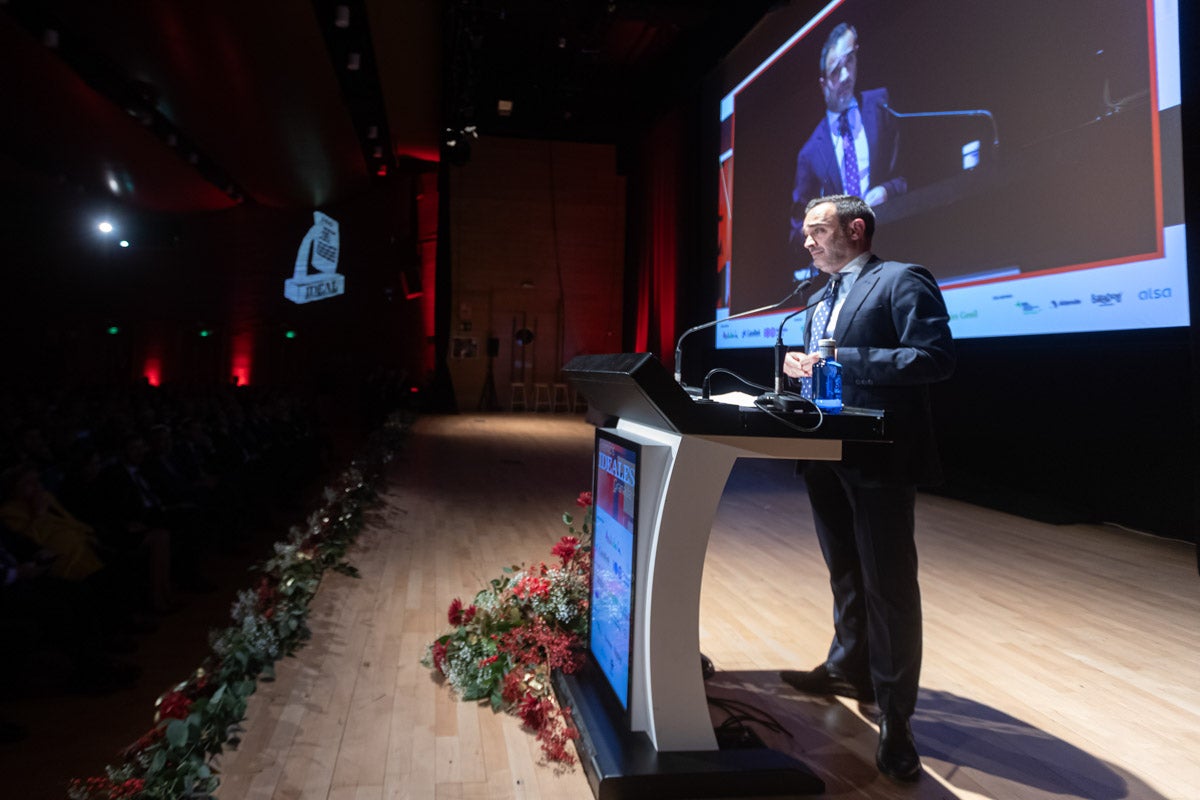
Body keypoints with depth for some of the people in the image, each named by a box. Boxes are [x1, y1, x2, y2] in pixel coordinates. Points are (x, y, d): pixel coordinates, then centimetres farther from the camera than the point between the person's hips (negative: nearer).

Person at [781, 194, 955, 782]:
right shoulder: (821, 302, 18)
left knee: (888, 584, -1)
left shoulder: (902, 280, -7)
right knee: (844, 574, 20)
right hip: (827, 456, 8)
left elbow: (936, 357, -19)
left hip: (879, 458, -8)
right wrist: (800, 367, 0)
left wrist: (845, 360, -22)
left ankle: (894, 716, 10)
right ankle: (850, 668, 39)